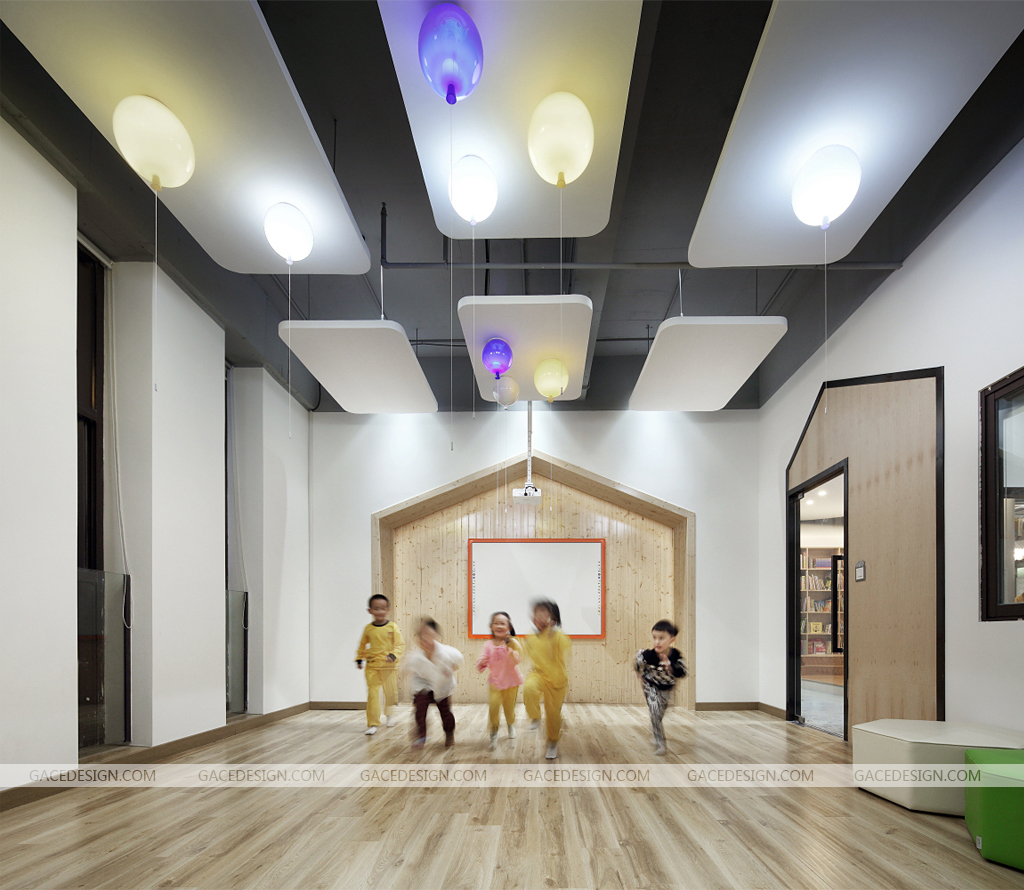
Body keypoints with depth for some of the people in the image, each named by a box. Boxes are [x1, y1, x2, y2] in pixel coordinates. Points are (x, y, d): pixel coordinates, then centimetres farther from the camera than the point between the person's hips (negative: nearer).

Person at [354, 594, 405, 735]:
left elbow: (400, 644, -9)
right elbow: (362, 644, 16)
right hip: (372, 666, 1)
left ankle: (389, 714, 40)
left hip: (389, 666, -1)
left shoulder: (393, 627, -8)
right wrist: (359, 658, 18)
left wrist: (393, 655, -25)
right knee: (372, 694, -5)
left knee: (391, 692, 11)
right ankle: (373, 724, 1)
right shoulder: (368, 628, 0)